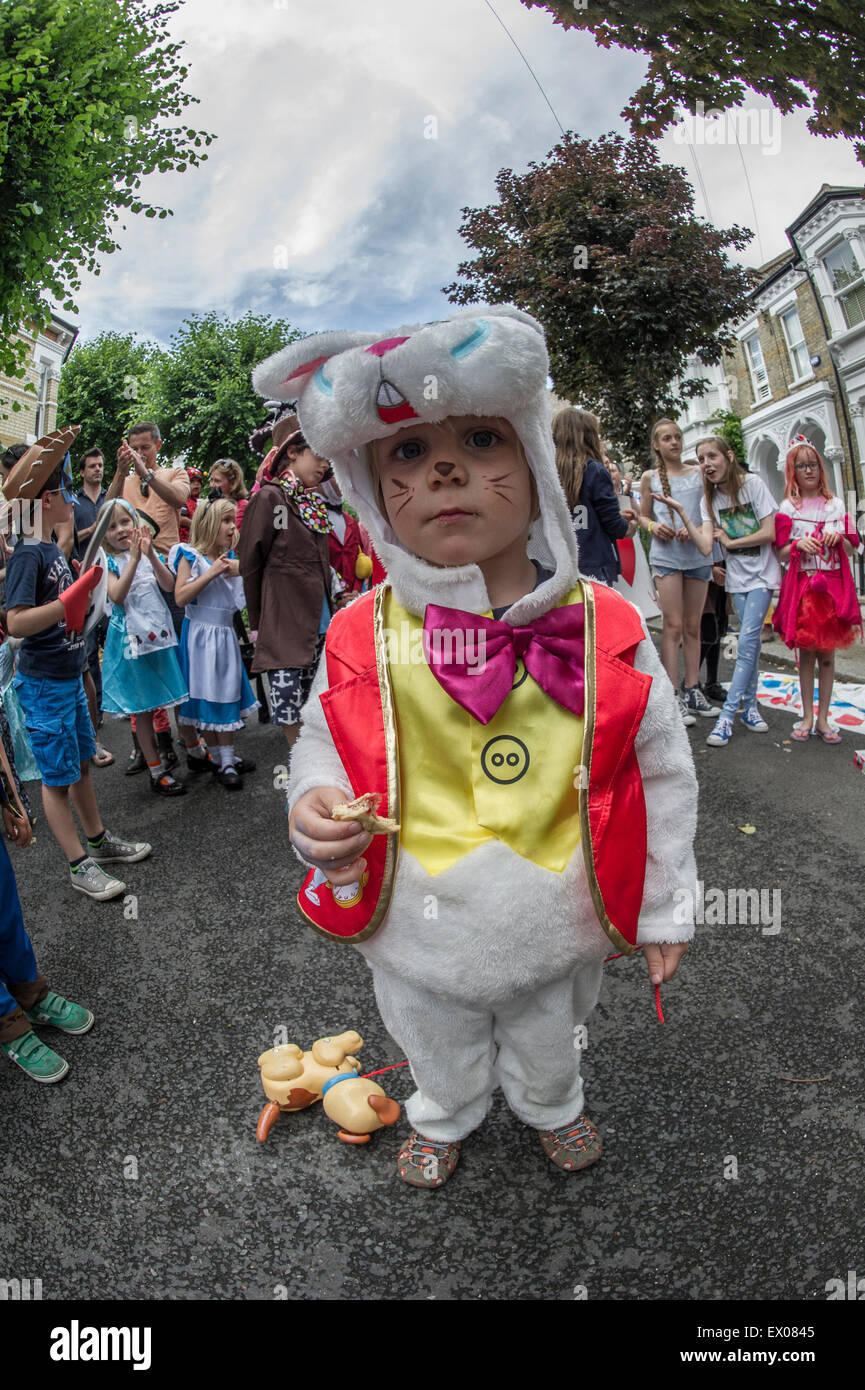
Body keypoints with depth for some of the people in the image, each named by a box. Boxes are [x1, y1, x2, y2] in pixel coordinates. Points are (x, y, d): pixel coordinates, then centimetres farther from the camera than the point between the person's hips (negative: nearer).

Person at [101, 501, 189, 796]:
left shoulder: (148, 553, 7)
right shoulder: (108, 562, -3)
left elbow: (169, 585, -8)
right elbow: (117, 596, -19)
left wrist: (151, 554, -21)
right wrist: (134, 559, -23)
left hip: (161, 633, 3)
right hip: (132, 639, -3)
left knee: (179, 698, 9)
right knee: (143, 708, 4)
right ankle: (156, 771, 12)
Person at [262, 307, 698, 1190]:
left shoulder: (605, 626, -19)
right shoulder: (362, 637, -19)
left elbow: (661, 771, -8)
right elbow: (324, 744, -2)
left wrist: (663, 908, -1)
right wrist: (314, 807, -24)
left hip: (558, 926, 1)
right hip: (419, 929, 0)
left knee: (549, 1041, 32)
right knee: (439, 1049, 31)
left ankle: (551, 1107, 67)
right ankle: (442, 1119, 66)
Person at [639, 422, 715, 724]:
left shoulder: (698, 473, 11)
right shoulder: (650, 477, 8)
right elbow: (644, 515, 13)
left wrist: (694, 529, -9)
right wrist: (653, 526, -10)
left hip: (697, 554, 3)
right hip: (666, 555, -2)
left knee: (693, 626, 7)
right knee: (673, 625, -8)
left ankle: (692, 690, 15)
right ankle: (673, 695, -6)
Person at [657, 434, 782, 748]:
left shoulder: (753, 484, -9)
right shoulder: (710, 500, 2)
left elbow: (769, 533, -14)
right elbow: (705, 547, -13)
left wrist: (730, 542, -7)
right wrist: (681, 512, -18)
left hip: (762, 574, -4)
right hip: (736, 576, 4)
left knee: (747, 641, -12)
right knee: (750, 641, 6)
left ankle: (727, 713, -12)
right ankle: (749, 705, 17)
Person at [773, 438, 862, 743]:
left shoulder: (835, 504, 10)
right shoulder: (788, 508, 5)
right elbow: (781, 555, 3)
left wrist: (839, 538, -8)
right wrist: (798, 544, -16)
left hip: (833, 585, 2)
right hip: (802, 585, -2)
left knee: (827, 654, 3)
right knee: (806, 653, 2)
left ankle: (823, 718, 10)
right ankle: (807, 716, 12)